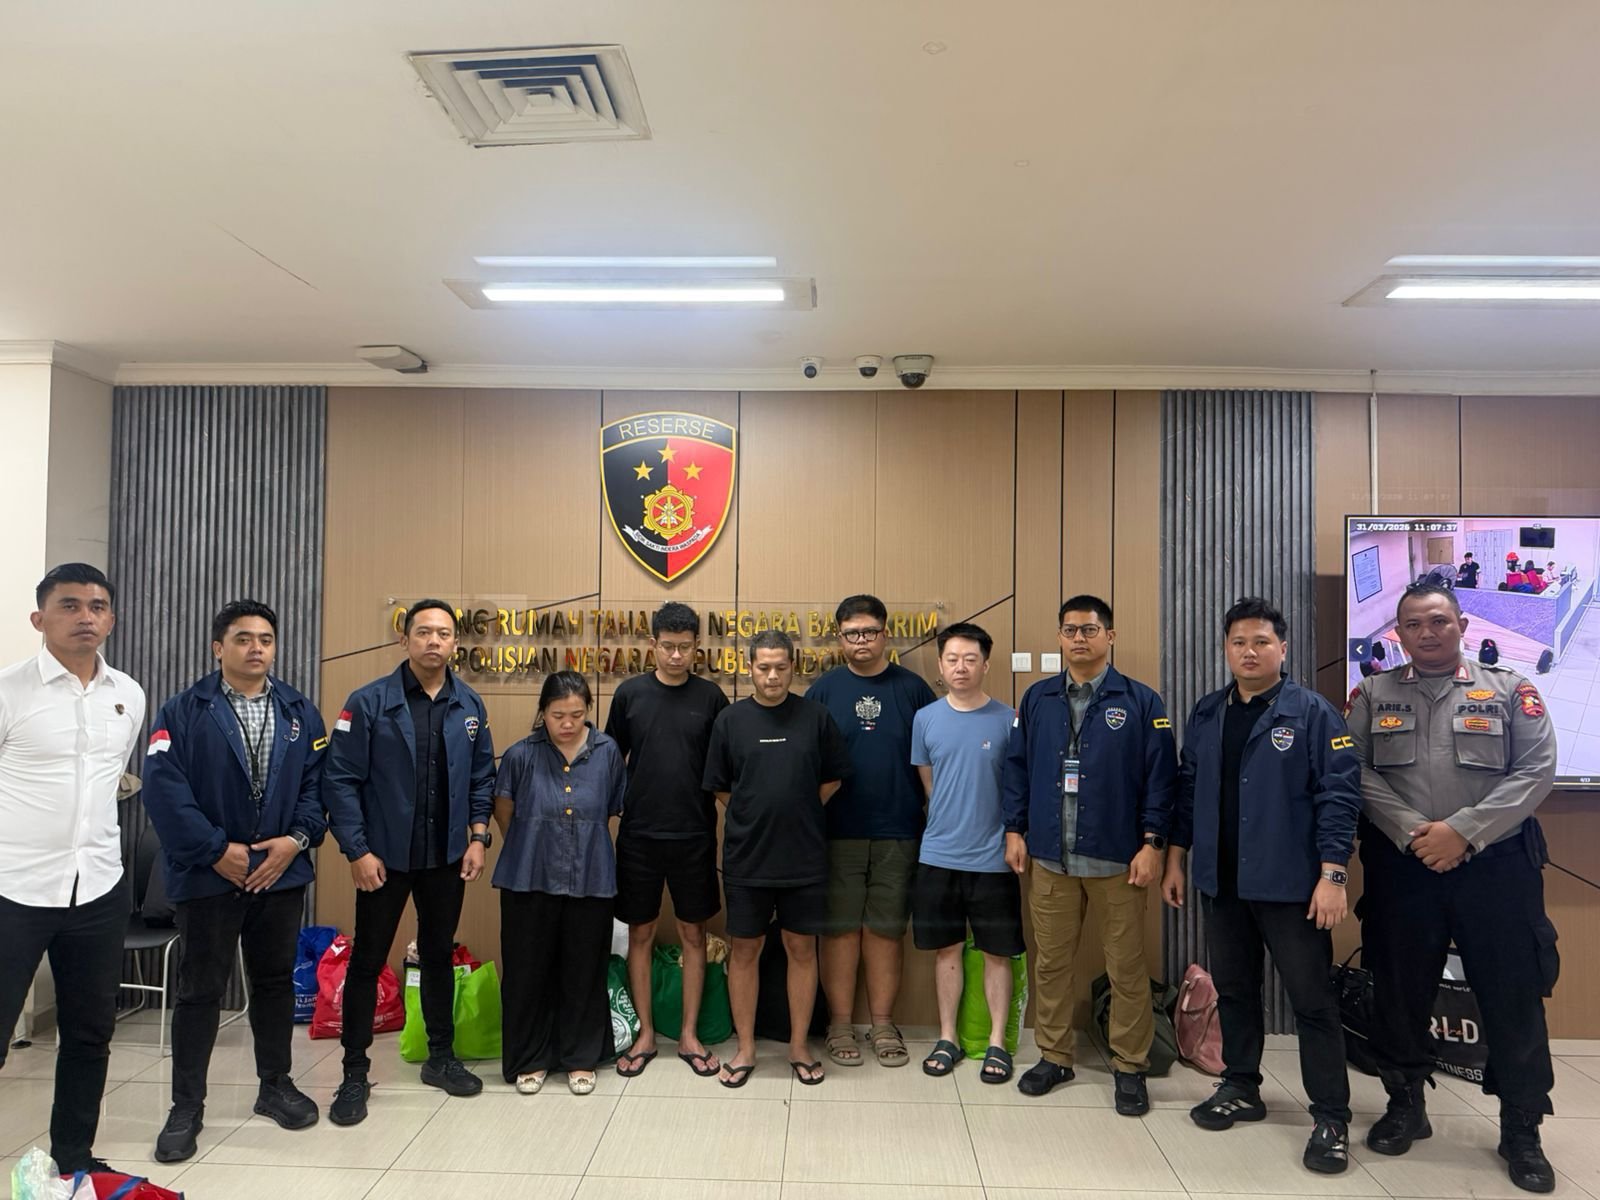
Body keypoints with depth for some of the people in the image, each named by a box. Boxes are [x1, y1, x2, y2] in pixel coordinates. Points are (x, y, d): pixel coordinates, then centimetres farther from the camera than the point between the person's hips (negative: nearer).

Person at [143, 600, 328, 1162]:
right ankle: (186, 1107, 20)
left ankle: (276, 1085, 30)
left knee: (275, 982, 14)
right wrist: (217, 851, -17)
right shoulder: (185, 711, -6)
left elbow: (318, 780, 4)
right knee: (200, 990, 6)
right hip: (208, 875, -3)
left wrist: (296, 839, -10)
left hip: (282, 872, 3)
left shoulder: (300, 713, 5)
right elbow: (164, 787, -13)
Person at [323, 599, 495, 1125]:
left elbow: (482, 776, 8)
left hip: (447, 858, 3)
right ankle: (355, 1072, 20)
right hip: (384, 857, -3)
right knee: (367, 961, 6)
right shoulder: (369, 702, -11)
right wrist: (357, 850, -13)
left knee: (439, 956, 15)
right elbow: (341, 779, -10)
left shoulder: (469, 705, 1)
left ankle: (442, 1057, 31)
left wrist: (478, 837, 1)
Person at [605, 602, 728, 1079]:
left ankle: (689, 1035, 23)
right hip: (638, 835, 0)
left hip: (694, 836, 0)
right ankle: (645, 1034, 24)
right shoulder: (630, 692, -1)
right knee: (640, 934, 9)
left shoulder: (710, 696, -1)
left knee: (693, 933, 9)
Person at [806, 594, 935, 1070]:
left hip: (898, 832, 1)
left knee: (887, 928, 9)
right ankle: (840, 1023, 19)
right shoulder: (824, 689, 2)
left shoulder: (912, 688, 3)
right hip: (838, 831, 0)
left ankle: (882, 1023, 22)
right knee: (840, 927, 7)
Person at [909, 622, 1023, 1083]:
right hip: (938, 855, 2)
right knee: (946, 949, 12)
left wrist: (1012, 838, 0)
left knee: (996, 952, 8)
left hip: (993, 858, -2)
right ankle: (947, 1039, 25)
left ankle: (997, 1043, 22)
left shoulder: (1007, 720, -5)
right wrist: (950, 823, 8)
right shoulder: (926, 719, 1)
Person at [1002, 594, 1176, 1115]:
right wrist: (1014, 830, 4)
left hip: (1117, 858, -2)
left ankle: (1130, 1066, 22)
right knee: (1051, 961, 10)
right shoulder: (1037, 699, 6)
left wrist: (1152, 842, -8)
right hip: (1049, 857, 3)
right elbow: (1017, 767, 8)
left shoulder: (1141, 701, -2)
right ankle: (1054, 1056, 26)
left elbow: (1161, 776, -4)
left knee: (1126, 966, 7)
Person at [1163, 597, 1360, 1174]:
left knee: (1313, 999, 3)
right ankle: (1241, 1088, 31)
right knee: (1233, 990, 15)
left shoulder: (1312, 713, -7)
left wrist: (1332, 873, -15)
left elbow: (1339, 795, -10)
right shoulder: (1207, 715, 8)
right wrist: (1176, 859, 10)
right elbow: (1187, 789, 12)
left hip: (1291, 885, -5)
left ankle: (1331, 1116, 15)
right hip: (1223, 883, 5)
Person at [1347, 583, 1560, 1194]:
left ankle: (1521, 1130, 23)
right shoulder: (1372, 695, 6)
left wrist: (1462, 831, -14)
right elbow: (1357, 773, -1)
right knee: (1400, 992, 10)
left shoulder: (1510, 690, 3)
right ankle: (1405, 1105, 29)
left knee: (1514, 997, 5)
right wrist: (1412, 832, -14)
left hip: (1497, 866, -1)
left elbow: (1535, 772, -6)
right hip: (1401, 866, 1)